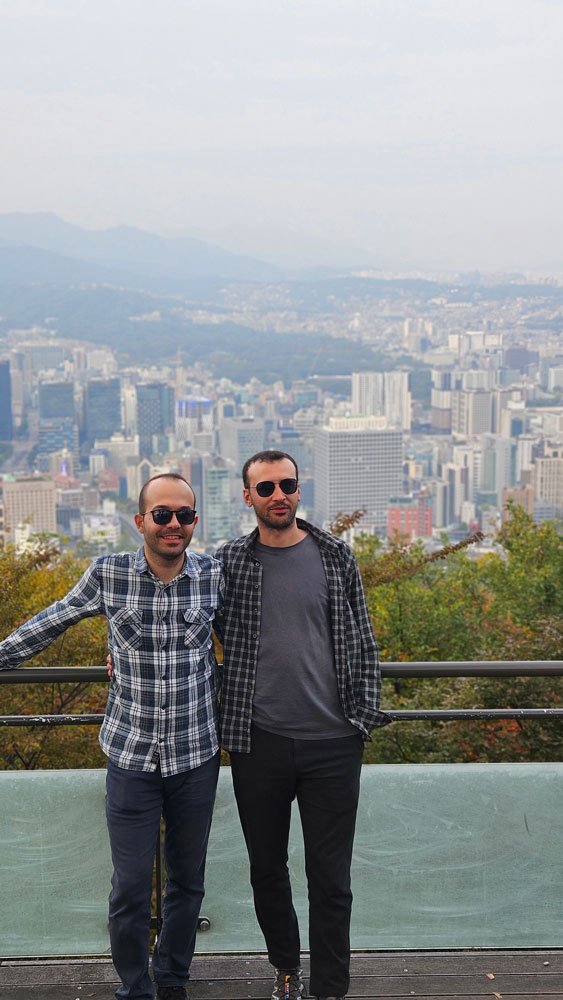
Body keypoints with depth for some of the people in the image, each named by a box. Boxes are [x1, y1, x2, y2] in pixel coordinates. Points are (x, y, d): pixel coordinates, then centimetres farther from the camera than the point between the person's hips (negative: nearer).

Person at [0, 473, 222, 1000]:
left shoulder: (215, 576, -5)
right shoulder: (107, 573, -7)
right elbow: (55, 619, 10)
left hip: (196, 756, 1)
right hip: (130, 755, -1)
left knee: (187, 880, 16)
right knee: (129, 888, 3)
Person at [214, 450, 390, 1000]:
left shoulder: (335, 556, 3)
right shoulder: (227, 563, 2)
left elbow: (361, 641, 8)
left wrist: (364, 715, 2)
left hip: (332, 745, -1)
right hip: (258, 743, 1)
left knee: (331, 880, 5)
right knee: (267, 870, 16)